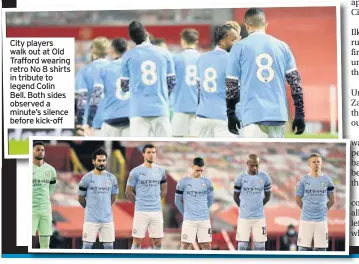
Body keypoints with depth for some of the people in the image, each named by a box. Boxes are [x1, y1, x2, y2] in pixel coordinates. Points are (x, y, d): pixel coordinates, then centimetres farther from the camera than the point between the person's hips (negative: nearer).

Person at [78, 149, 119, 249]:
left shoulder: (111, 178, 5)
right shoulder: (87, 178, -5)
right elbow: (81, 198, 4)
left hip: (107, 218, 3)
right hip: (91, 218, -3)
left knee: (109, 246, 5)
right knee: (87, 246, -3)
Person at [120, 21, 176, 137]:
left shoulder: (128, 56, 1)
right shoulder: (164, 53, 4)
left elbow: (124, 86, 8)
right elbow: (172, 82, 10)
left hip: (138, 110, -1)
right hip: (161, 109, 1)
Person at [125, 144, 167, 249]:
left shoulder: (161, 171, 8)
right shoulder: (136, 171, -4)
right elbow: (129, 192, 2)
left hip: (157, 211, 4)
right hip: (141, 211, -3)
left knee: (158, 242, 4)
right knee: (137, 241, -1)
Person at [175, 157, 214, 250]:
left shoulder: (207, 181, 4)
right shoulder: (183, 182, -4)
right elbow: (178, 200, 5)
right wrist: (186, 213, 9)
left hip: (204, 219, 3)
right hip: (189, 220, -3)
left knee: (207, 245, 4)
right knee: (185, 245, -2)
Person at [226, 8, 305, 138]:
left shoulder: (239, 47, 3)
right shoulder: (282, 46, 11)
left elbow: (231, 85, 3)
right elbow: (295, 82, 6)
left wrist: (231, 115, 12)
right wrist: (299, 115, 7)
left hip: (254, 115, -3)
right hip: (279, 114, 3)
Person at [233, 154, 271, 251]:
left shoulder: (265, 177, -2)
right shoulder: (241, 178, -5)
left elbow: (267, 196, 11)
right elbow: (236, 196, 7)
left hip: (259, 217, 1)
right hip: (244, 217, -1)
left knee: (260, 246, 2)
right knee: (242, 246, 0)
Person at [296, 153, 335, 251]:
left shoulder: (327, 180, 3)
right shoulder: (304, 180, 1)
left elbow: (332, 200, 12)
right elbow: (298, 200, 9)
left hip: (321, 220, 1)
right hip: (306, 219, -1)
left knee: (321, 248, 3)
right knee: (303, 247, 0)